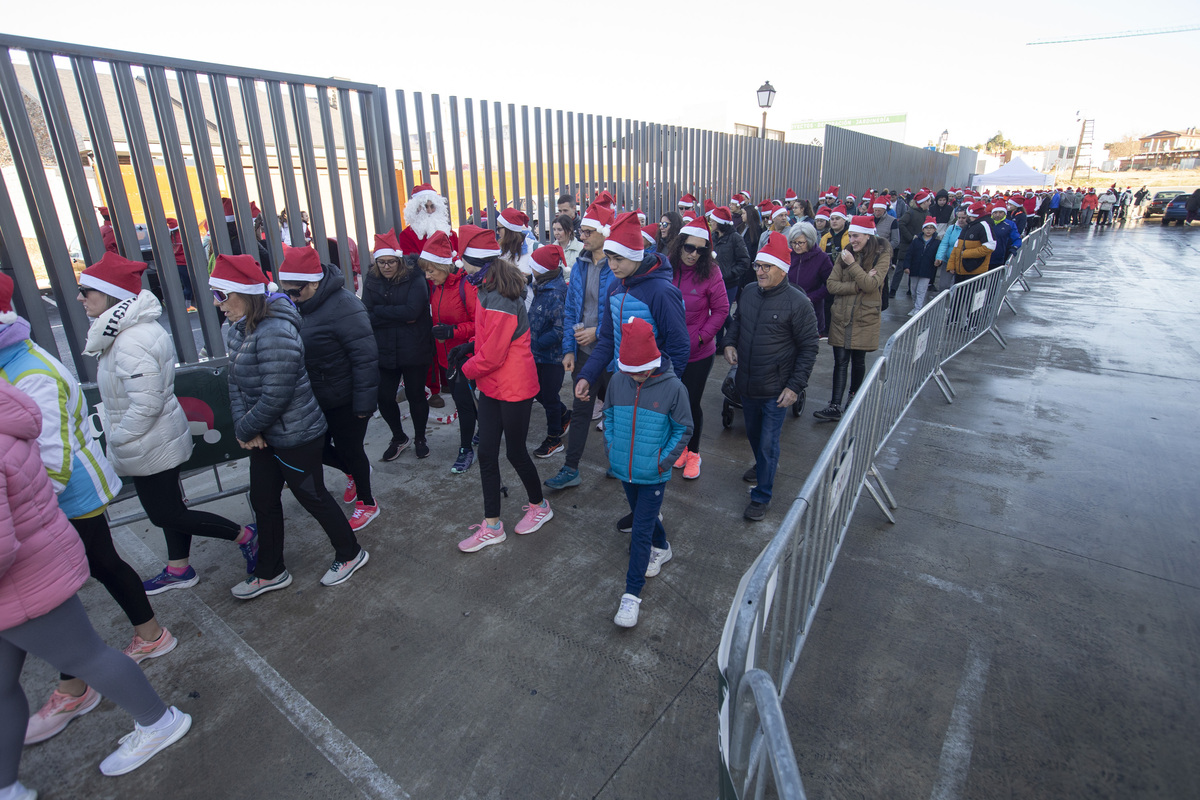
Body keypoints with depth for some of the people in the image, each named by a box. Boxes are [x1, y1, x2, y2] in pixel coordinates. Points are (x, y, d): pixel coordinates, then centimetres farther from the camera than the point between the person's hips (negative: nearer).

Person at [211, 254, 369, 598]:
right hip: (265, 436, 9)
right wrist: (243, 425, -8)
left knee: (312, 496, 7)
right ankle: (270, 572, 37)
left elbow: (275, 396, -26)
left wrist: (245, 430, -12)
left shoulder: (275, 333, -26)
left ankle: (350, 554, 30)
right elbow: (236, 382, 5)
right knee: (263, 501, 18)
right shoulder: (237, 329, 3)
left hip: (296, 436, -9)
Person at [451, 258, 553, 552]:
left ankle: (539, 506, 35)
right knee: (486, 453, 10)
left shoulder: (501, 302, -25)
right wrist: (470, 346, 1)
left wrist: (466, 369, -5)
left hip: (514, 388, -9)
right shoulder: (488, 292, 4)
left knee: (515, 452, 9)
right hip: (492, 386, 9)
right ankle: (492, 525, 22)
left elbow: (492, 356, -22)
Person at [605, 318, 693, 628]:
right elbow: (609, 415, 10)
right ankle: (661, 548, 54)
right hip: (624, 469, 5)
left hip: (653, 474, -5)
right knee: (642, 516, 25)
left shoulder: (673, 388, -18)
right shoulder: (617, 381, -7)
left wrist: (664, 460, -11)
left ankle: (632, 594, 9)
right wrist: (610, 446, 2)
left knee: (641, 532, -2)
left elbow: (683, 429, -7)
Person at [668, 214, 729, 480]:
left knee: (692, 404, 5)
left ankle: (693, 452, 28)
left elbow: (721, 310, -4)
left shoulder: (710, 272, -11)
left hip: (699, 354, -2)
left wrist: (700, 337, -12)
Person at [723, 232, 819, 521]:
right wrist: (730, 343, 0)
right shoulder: (749, 292, 1)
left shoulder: (797, 302, -16)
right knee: (753, 433, 24)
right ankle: (763, 466, 52)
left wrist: (795, 386, -15)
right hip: (746, 384, 6)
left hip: (776, 389, -6)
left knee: (768, 443, 2)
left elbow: (809, 347, -11)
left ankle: (761, 497, 17)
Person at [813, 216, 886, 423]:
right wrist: (858, 285, -15)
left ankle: (854, 396, 33)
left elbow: (871, 285, -18)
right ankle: (835, 406, -1)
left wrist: (852, 264, -18)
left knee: (858, 361, 10)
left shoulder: (882, 256, -4)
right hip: (841, 317, 2)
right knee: (840, 362, 0)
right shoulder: (845, 254, 5)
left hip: (864, 318, -2)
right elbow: (831, 284, -4)